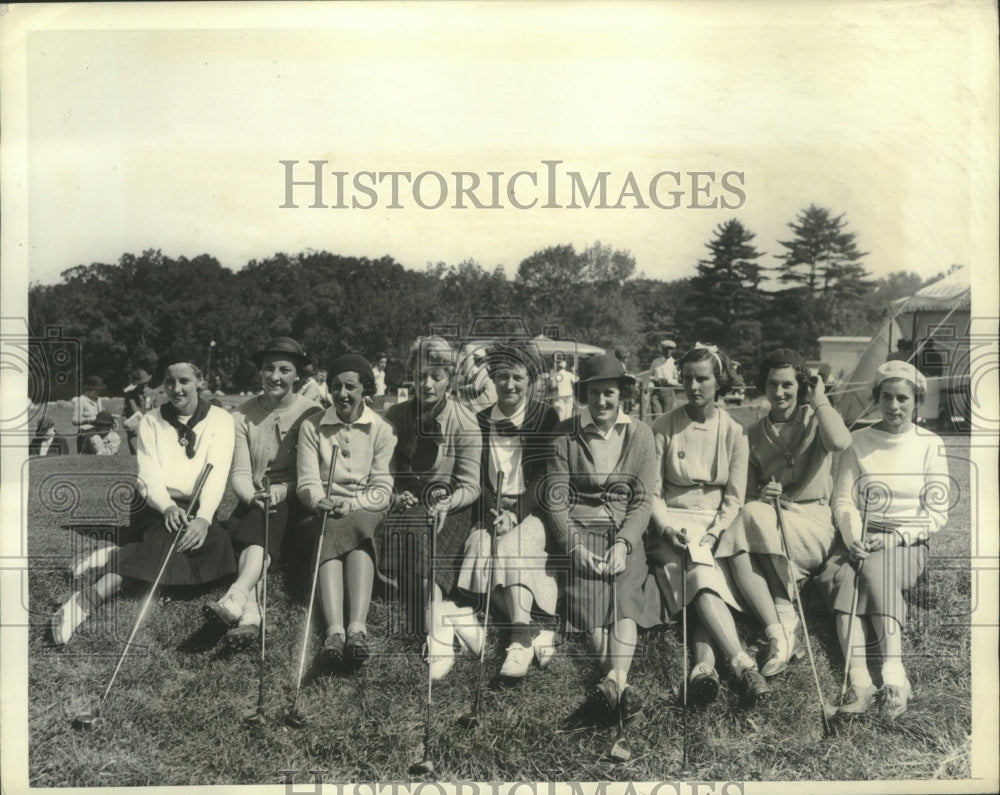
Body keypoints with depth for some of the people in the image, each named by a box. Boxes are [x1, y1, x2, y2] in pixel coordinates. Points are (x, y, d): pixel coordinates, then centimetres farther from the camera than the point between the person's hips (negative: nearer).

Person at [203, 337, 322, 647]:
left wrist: (281, 491, -20)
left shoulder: (311, 414, 2)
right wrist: (253, 497, -19)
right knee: (241, 528, -30)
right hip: (253, 503, 2)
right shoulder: (243, 415, 10)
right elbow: (239, 473, 2)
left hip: (294, 503, -2)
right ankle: (250, 614, -48)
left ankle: (235, 599, -53)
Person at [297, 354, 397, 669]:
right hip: (325, 515, 1)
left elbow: (382, 491, 0)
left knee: (357, 528, -36)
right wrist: (320, 502, -22)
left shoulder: (382, 430, 8)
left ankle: (357, 628, -51)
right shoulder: (311, 427, 12)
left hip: (367, 513, -1)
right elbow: (307, 482, 1)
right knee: (330, 539, -34)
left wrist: (349, 505, -19)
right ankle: (335, 631, -51)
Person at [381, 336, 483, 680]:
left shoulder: (465, 425, -4)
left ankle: (440, 645, -28)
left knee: (418, 541, -33)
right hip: (407, 506, 3)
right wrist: (395, 496, -13)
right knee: (400, 534, -32)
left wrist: (447, 501, -26)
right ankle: (460, 617, -26)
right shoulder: (396, 416, 5)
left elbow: (470, 487, -5)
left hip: (450, 510, -3)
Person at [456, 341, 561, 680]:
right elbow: (478, 478, 7)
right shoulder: (481, 421, 12)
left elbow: (545, 478, -4)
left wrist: (516, 513, -17)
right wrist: (493, 510, -12)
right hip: (492, 510, 3)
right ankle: (539, 631, -22)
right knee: (483, 551, -27)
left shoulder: (545, 418, 3)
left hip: (531, 510, -3)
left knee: (514, 548, -31)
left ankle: (522, 641, -32)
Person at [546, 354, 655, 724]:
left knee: (625, 596, -27)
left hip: (625, 534, 1)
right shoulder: (565, 433, 6)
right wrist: (574, 546, -14)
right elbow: (555, 498, 1)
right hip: (579, 530, 0)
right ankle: (620, 684, -41)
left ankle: (612, 682, -46)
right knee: (589, 596, -28)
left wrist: (623, 544, -12)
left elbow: (642, 500, 5)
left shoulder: (640, 434, 10)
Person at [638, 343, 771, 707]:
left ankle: (704, 666, -41)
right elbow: (652, 491, 1)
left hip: (716, 525, 1)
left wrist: (712, 534, -12)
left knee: (703, 580, -29)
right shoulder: (664, 428, 3)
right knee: (702, 575, -29)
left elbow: (734, 498, 3)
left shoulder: (734, 432, 6)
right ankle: (743, 664, -40)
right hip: (672, 523, -1)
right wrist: (666, 527, -16)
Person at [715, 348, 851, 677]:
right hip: (769, 522, 3)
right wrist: (760, 496, -9)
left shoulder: (815, 420, 7)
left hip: (815, 526, -3)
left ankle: (784, 620, -22)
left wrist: (820, 401, -5)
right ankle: (779, 634, -30)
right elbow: (746, 493, 15)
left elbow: (840, 442, -20)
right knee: (738, 553, -30)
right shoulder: (754, 434, 17)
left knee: (752, 516, -31)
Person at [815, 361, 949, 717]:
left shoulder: (930, 445, 6)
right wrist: (853, 537, -15)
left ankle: (894, 674, -43)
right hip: (861, 541, 1)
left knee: (875, 569, -35)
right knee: (844, 576, -32)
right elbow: (843, 500, 5)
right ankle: (858, 678, -44)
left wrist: (896, 538, -13)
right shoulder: (858, 442, 10)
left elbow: (937, 511, 1)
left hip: (908, 543, -1)